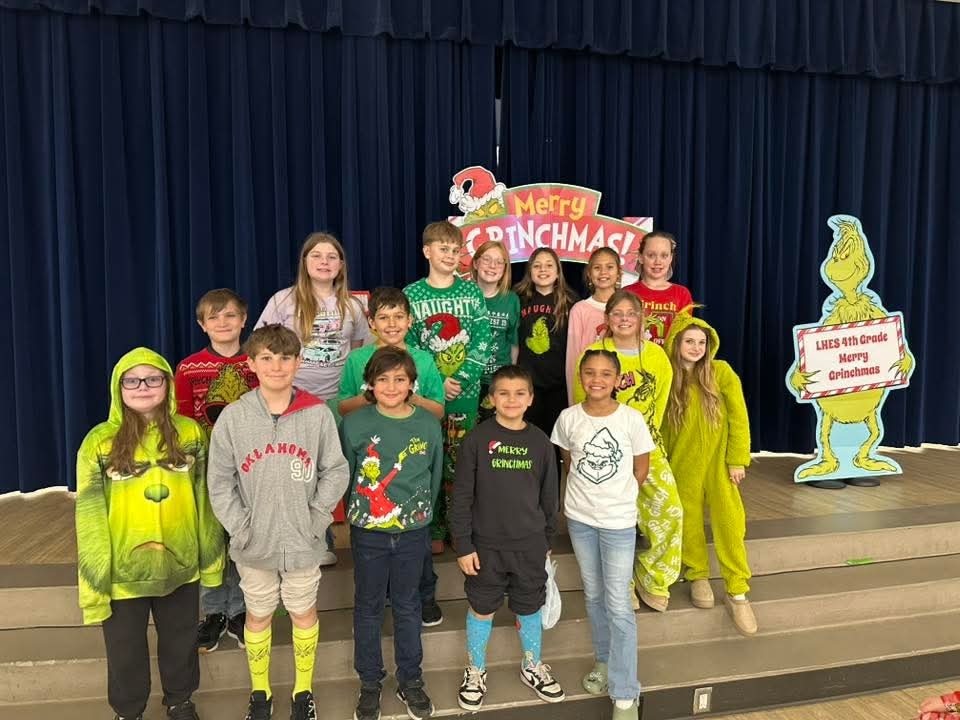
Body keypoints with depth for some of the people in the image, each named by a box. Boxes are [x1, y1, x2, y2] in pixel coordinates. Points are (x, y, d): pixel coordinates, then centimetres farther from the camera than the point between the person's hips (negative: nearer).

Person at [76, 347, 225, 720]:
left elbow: (204, 500, 1)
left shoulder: (191, 433, -6)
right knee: (125, 651, 18)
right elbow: (90, 519, -8)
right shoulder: (99, 442, -11)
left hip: (181, 565, 2)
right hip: (124, 571, -1)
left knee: (180, 642, 21)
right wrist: (93, 580, -8)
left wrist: (211, 556, 5)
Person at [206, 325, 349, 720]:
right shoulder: (233, 416, -9)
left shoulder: (318, 414, -11)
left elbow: (336, 471, -4)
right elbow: (220, 480, -4)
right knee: (258, 616, 19)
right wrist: (238, 527, -9)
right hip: (254, 543, 1)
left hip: (303, 541, 0)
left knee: (304, 613, 17)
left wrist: (317, 517, -10)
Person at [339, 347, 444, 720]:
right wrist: (360, 511, 2)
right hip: (368, 532, -1)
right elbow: (342, 475, -2)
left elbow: (435, 475, 4)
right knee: (368, 607, 14)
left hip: (413, 532, 1)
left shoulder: (428, 424, -7)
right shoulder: (354, 423, -12)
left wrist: (421, 511, 6)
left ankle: (410, 680, 34)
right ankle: (370, 683, 32)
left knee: (408, 605, 16)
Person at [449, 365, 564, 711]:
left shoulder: (540, 441, -2)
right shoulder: (477, 439, -10)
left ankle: (532, 666, 40)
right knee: (482, 608, 13)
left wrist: (547, 539, 11)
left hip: (530, 544, 2)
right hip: (487, 544, -2)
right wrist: (462, 545, -9)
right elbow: (461, 497, -8)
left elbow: (549, 496, 7)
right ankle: (476, 671, 34)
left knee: (530, 607, 17)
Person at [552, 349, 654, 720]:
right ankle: (604, 661, 39)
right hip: (579, 518, 3)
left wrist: (615, 497, 5)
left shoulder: (632, 418, -13)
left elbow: (640, 471, -1)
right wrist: (586, 495, 6)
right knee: (593, 595, 18)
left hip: (619, 522, -3)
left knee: (618, 607, -1)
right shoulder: (568, 417, -6)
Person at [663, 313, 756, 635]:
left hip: (718, 461, -1)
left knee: (730, 524, -4)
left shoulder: (721, 372, -6)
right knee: (689, 522, 9)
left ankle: (737, 592, 8)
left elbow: (738, 418, -5)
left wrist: (737, 459, -8)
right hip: (682, 463, 1)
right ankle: (698, 577, 30)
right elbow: (661, 424, 2)